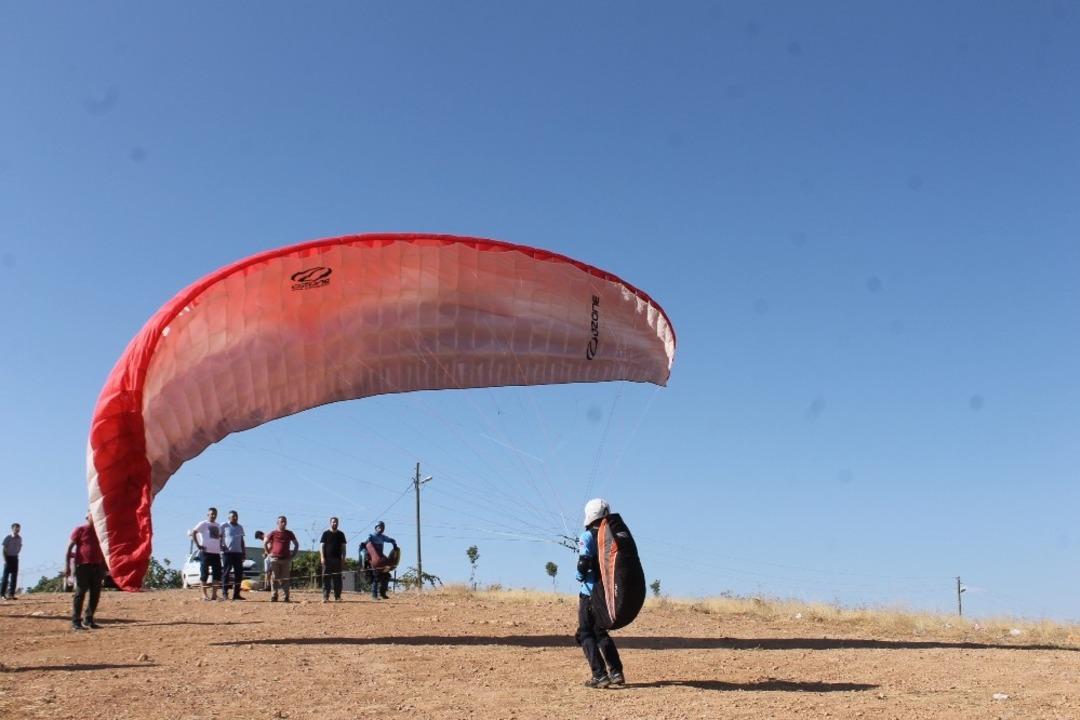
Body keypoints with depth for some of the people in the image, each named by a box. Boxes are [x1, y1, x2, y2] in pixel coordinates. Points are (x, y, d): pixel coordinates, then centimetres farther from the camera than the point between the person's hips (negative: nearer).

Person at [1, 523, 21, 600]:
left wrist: (16, 553, 7)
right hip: (8, 557, -5)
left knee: (14, 576, 3)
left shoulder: (19, 538, 6)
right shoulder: (8, 538, -8)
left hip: (15, 558, 5)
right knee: (6, 576, -6)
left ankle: (11, 594, 6)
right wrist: (5, 559, -15)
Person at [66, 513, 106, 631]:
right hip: (82, 565, -5)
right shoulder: (80, 530, 0)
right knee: (80, 593, -5)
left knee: (95, 594, 5)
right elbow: (69, 548, -3)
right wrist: (67, 565, -11)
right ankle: (76, 621, -2)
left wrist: (103, 568, 18)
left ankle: (89, 620, 15)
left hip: (97, 566, 5)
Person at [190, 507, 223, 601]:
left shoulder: (218, 526, 18)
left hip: (216, 552, 6)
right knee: (204, 574, -3)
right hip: (205, 552, -6)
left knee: (217, 574, 4)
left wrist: (220, 545, 15)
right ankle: (204, 594, 0)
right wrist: (197, 545, -15)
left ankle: (214, 594, 10)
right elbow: (193, 532, -10)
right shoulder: (203, 524, -2)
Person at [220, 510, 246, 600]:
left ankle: (236, 594, 5)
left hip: (238, 552, 5)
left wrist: (244, 552, 15)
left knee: (239, 573, 2)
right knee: (226, 572, -6)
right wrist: (221, 546, -15)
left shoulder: (240, 527, 18)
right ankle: (224, 592, -2)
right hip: (227, 552, -5)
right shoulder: (224, 526, 3)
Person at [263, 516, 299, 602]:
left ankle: (286, 597, 2)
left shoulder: (289, 533, 9)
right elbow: (265, 543, 10)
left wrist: (293, 554, 8)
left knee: (285, 579, 1)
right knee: (275, 578, 0)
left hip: (286, 559, 1)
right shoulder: (273, 533, 4)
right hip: (275, 559, -1)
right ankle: (274, 596, 3)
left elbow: (296, 544, 17)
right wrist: (268, 553, 3)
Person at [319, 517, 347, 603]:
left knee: (337, 578, 2)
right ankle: (325, 597, -2)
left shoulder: (341, 534, 13)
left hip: (337, 559, 2)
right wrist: (322, 557, -10)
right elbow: (321, 545, 2)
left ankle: (337, 597, 5)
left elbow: (343, 547, 12)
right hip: (327, 559, -2)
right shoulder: (326, 533, 6)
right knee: (326, 578, -3)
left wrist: (343, 558, 4)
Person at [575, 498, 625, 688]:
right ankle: (616, 672, 16)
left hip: (590, 592, -6)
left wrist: (581, 576, 0)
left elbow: (584, 561, -19)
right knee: (601, 632, 22)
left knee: (586, 634, 5)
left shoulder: (587, 536, -11)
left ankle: (599, 675, -5)